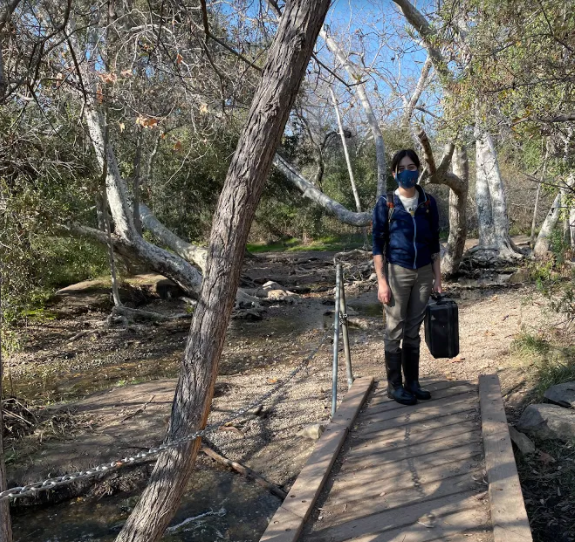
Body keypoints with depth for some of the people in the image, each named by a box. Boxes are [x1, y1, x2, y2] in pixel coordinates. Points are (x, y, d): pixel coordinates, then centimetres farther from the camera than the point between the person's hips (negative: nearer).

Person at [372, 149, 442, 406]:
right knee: (395, 330, 3)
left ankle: (412, 382, 22)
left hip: (423, 273, 3)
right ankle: (394, 385, 14)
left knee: (413, 331, 11)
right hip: (397, 272, -3)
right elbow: (378, 244, -5)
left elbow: (434, 242, 10)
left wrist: (437, 276, 6)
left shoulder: (428, 202, 5)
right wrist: (381, 281, -11)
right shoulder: (386, 203, -5)